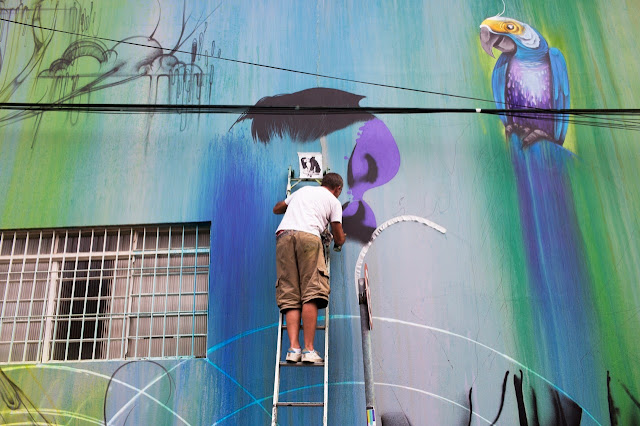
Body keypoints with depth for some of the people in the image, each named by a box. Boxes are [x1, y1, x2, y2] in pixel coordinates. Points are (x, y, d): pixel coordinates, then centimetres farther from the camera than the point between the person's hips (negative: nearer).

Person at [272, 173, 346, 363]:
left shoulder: (302, 190, 33)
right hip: (308, 236, -4)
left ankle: (294, 348, -13)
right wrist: (340, 239, 45)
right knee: (311, 294, -8)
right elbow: (339, 239, 21)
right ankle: (309, 350, -15)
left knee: (290, 296, -1)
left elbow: (277, 208, 44)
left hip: (283, 235, 4)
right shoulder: (333, 201, 22)